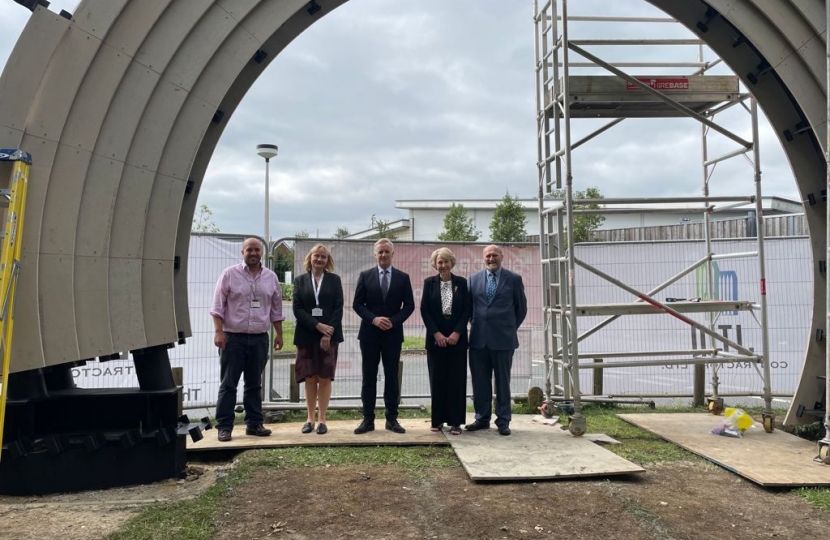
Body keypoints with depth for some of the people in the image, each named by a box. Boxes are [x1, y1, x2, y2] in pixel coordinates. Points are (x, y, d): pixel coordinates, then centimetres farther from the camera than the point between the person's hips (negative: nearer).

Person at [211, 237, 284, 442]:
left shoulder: (271, 277, 8)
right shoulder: (230, 274, -3)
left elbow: (276, 309, 13)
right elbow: (218, 306, -5)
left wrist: (279, 334, 11)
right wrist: (218, 331, -12)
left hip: (260, 338, 4)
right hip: (233, 337, -3)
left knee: (254, 384, 12)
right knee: (228, 384, 1)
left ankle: (254, 423, 20)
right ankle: (224, 427, 7)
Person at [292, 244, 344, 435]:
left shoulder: (334, 280, 6)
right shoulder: (300, 280, 7)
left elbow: (338, 308, -1)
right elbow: (297, 308, -1)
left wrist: (328, 333, -12)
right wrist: (318, 325, -13)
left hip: (329, 335, -1)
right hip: (307, 335, 1)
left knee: (325, 378, 1)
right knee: (309, 379, 4)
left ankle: (322, 419, 8)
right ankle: (310, 419, 13)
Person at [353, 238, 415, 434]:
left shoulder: (403, 277, 4)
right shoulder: (365, 276, 4)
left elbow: (409, 305, 2)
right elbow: (358, 304, 1)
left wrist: (393, 321, -12)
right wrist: (374, 319, -14)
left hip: (393, 334, 0)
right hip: (369, 333, 0)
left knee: (392, 377, 5)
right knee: (369, 378, 4)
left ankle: (392, 419, 13)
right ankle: (368, 419, 10)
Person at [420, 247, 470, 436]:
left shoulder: (461, 283, 4)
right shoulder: (429, 283, 4)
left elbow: (467, 309, 1)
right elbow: (424, 310, 0)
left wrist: (457, 333, -10)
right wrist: (436, 333, -9)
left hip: (457, 337, 0)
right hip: (435, 338, 0)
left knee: (456, 379, 0)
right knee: (437, 379, 3)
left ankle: (455, 421, 6)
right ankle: (438, 419, 13)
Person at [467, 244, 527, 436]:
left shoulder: (514, 279, 1)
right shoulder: (474, 279, 8)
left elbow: (521, 308, 7)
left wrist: (510, 328, 7)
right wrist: (475, 324, 11)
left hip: (503, 339, -2)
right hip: (478, 339, 3)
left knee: (503, 382, 5)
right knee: (480, 382, 7)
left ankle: (503, 421, 13)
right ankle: (482, 419, 19)